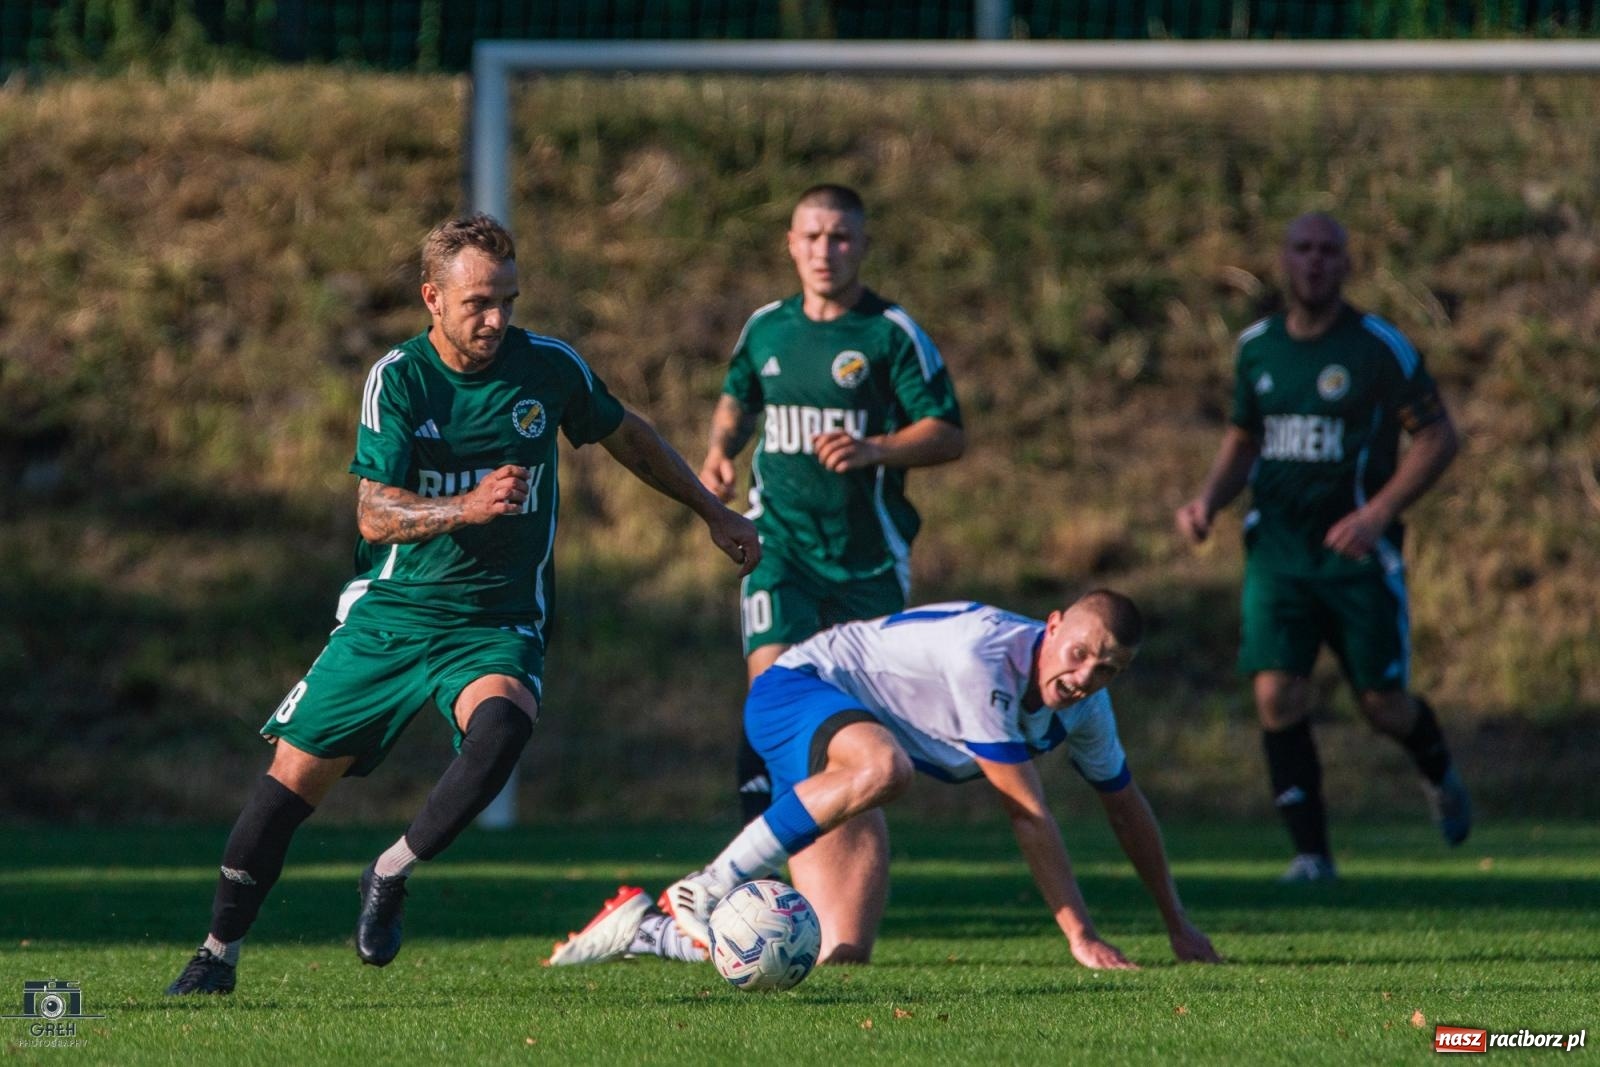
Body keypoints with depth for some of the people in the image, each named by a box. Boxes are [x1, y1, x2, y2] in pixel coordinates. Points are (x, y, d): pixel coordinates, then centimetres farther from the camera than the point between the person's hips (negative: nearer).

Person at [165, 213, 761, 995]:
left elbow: (626, 436, 17)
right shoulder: (400, 378, -9)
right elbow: (374, 515, -17)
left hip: (497, 622, 0)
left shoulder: (550, 369, -3)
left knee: (502, 725, -33)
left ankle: (390, 876, -14)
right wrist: (465, 508, -35)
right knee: (296, 774, 0)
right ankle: (219, 953, 19)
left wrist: (713, 512, 22)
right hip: (391, 610, 0)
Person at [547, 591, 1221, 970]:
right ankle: (705, 893, -35)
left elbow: (1126, 806, 15)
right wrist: (1081, 936, -28)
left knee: (842, 954, -4)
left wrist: (1177, 925, 21)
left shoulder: (1084, 706, -3)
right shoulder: (986, 658, -31)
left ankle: (639, 926, 9)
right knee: (882, 765, -44)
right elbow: (1025, 811, -30)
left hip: (842, 741, 9)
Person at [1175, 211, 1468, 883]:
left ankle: (1440, 776, 36)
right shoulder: (1256, 348, 8)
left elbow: (1437, 437, -5)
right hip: (1276, 554, 3)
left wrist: (1377, 513, -16)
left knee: (1383, 707, 2)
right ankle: (1311, 853, -6)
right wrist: (1208, 500, 2)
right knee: (1277, 696, -12)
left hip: (1357, 556, -3)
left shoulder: (1380, 348, -6)